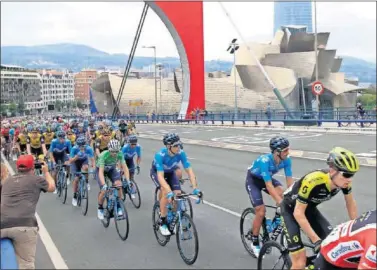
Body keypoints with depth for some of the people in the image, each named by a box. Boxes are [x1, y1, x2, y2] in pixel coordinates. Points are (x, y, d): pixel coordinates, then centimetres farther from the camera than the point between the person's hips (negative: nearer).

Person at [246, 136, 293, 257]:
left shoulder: (286, 160, -23)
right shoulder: (265, 161, -38)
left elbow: (289, 180, -19)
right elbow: (269, 185, -39)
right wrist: (281, 203, -43)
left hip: (267, 178, 5)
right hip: (253, 180, -5)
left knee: (281, 194, -26)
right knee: (261, 211, -12)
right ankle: (255, 243, 6)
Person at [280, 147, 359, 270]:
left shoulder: (343, 180, -20)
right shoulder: (313, 181, -38)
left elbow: (351, 204, -1)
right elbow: (298, 213, -30)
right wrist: (317, 241, -30)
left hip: (310, 208, 6)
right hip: (291, 209, -6)